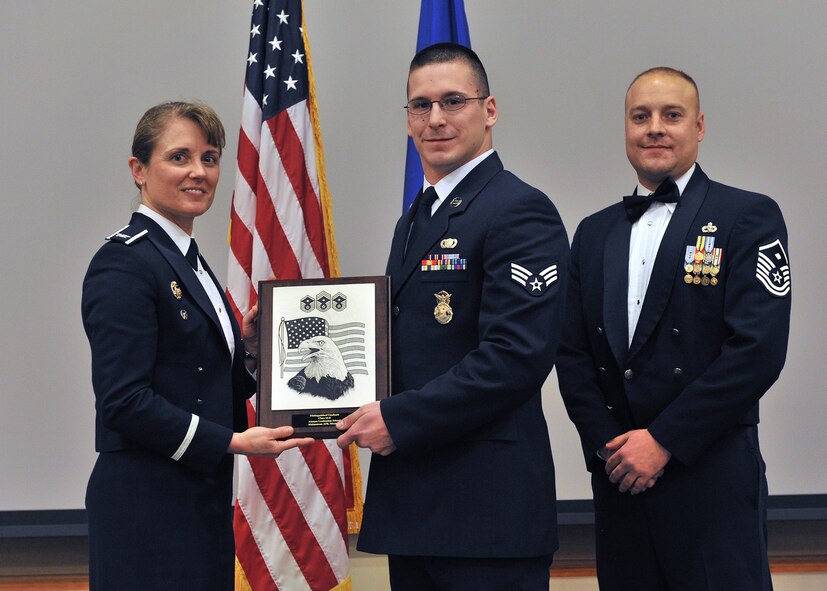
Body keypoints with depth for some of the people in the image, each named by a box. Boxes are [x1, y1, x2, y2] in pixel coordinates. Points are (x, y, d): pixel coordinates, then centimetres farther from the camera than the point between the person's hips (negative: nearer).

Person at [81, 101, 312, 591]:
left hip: (203, 496, 9)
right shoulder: (123, 265, -12)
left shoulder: (190, 263, 16)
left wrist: (249, 350, 1)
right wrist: (230, 441, -19)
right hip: (148, 508, -9)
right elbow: (124, 401, -19)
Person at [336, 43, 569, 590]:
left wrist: (398, 419, -17)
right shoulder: (415, 220, 18)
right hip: (412, 504, 9)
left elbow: (518, 355, -20)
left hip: (487, 508, -8)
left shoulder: (519, 212, -11)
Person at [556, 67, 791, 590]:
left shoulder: (748, 217, -3)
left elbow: (758, 350, -12)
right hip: (618, 481, 5)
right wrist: (606, 445, -4)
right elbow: (573, 352, 11)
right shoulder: (594, 233, 14)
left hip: (711, 478, -4)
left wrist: (664, 440, -13)